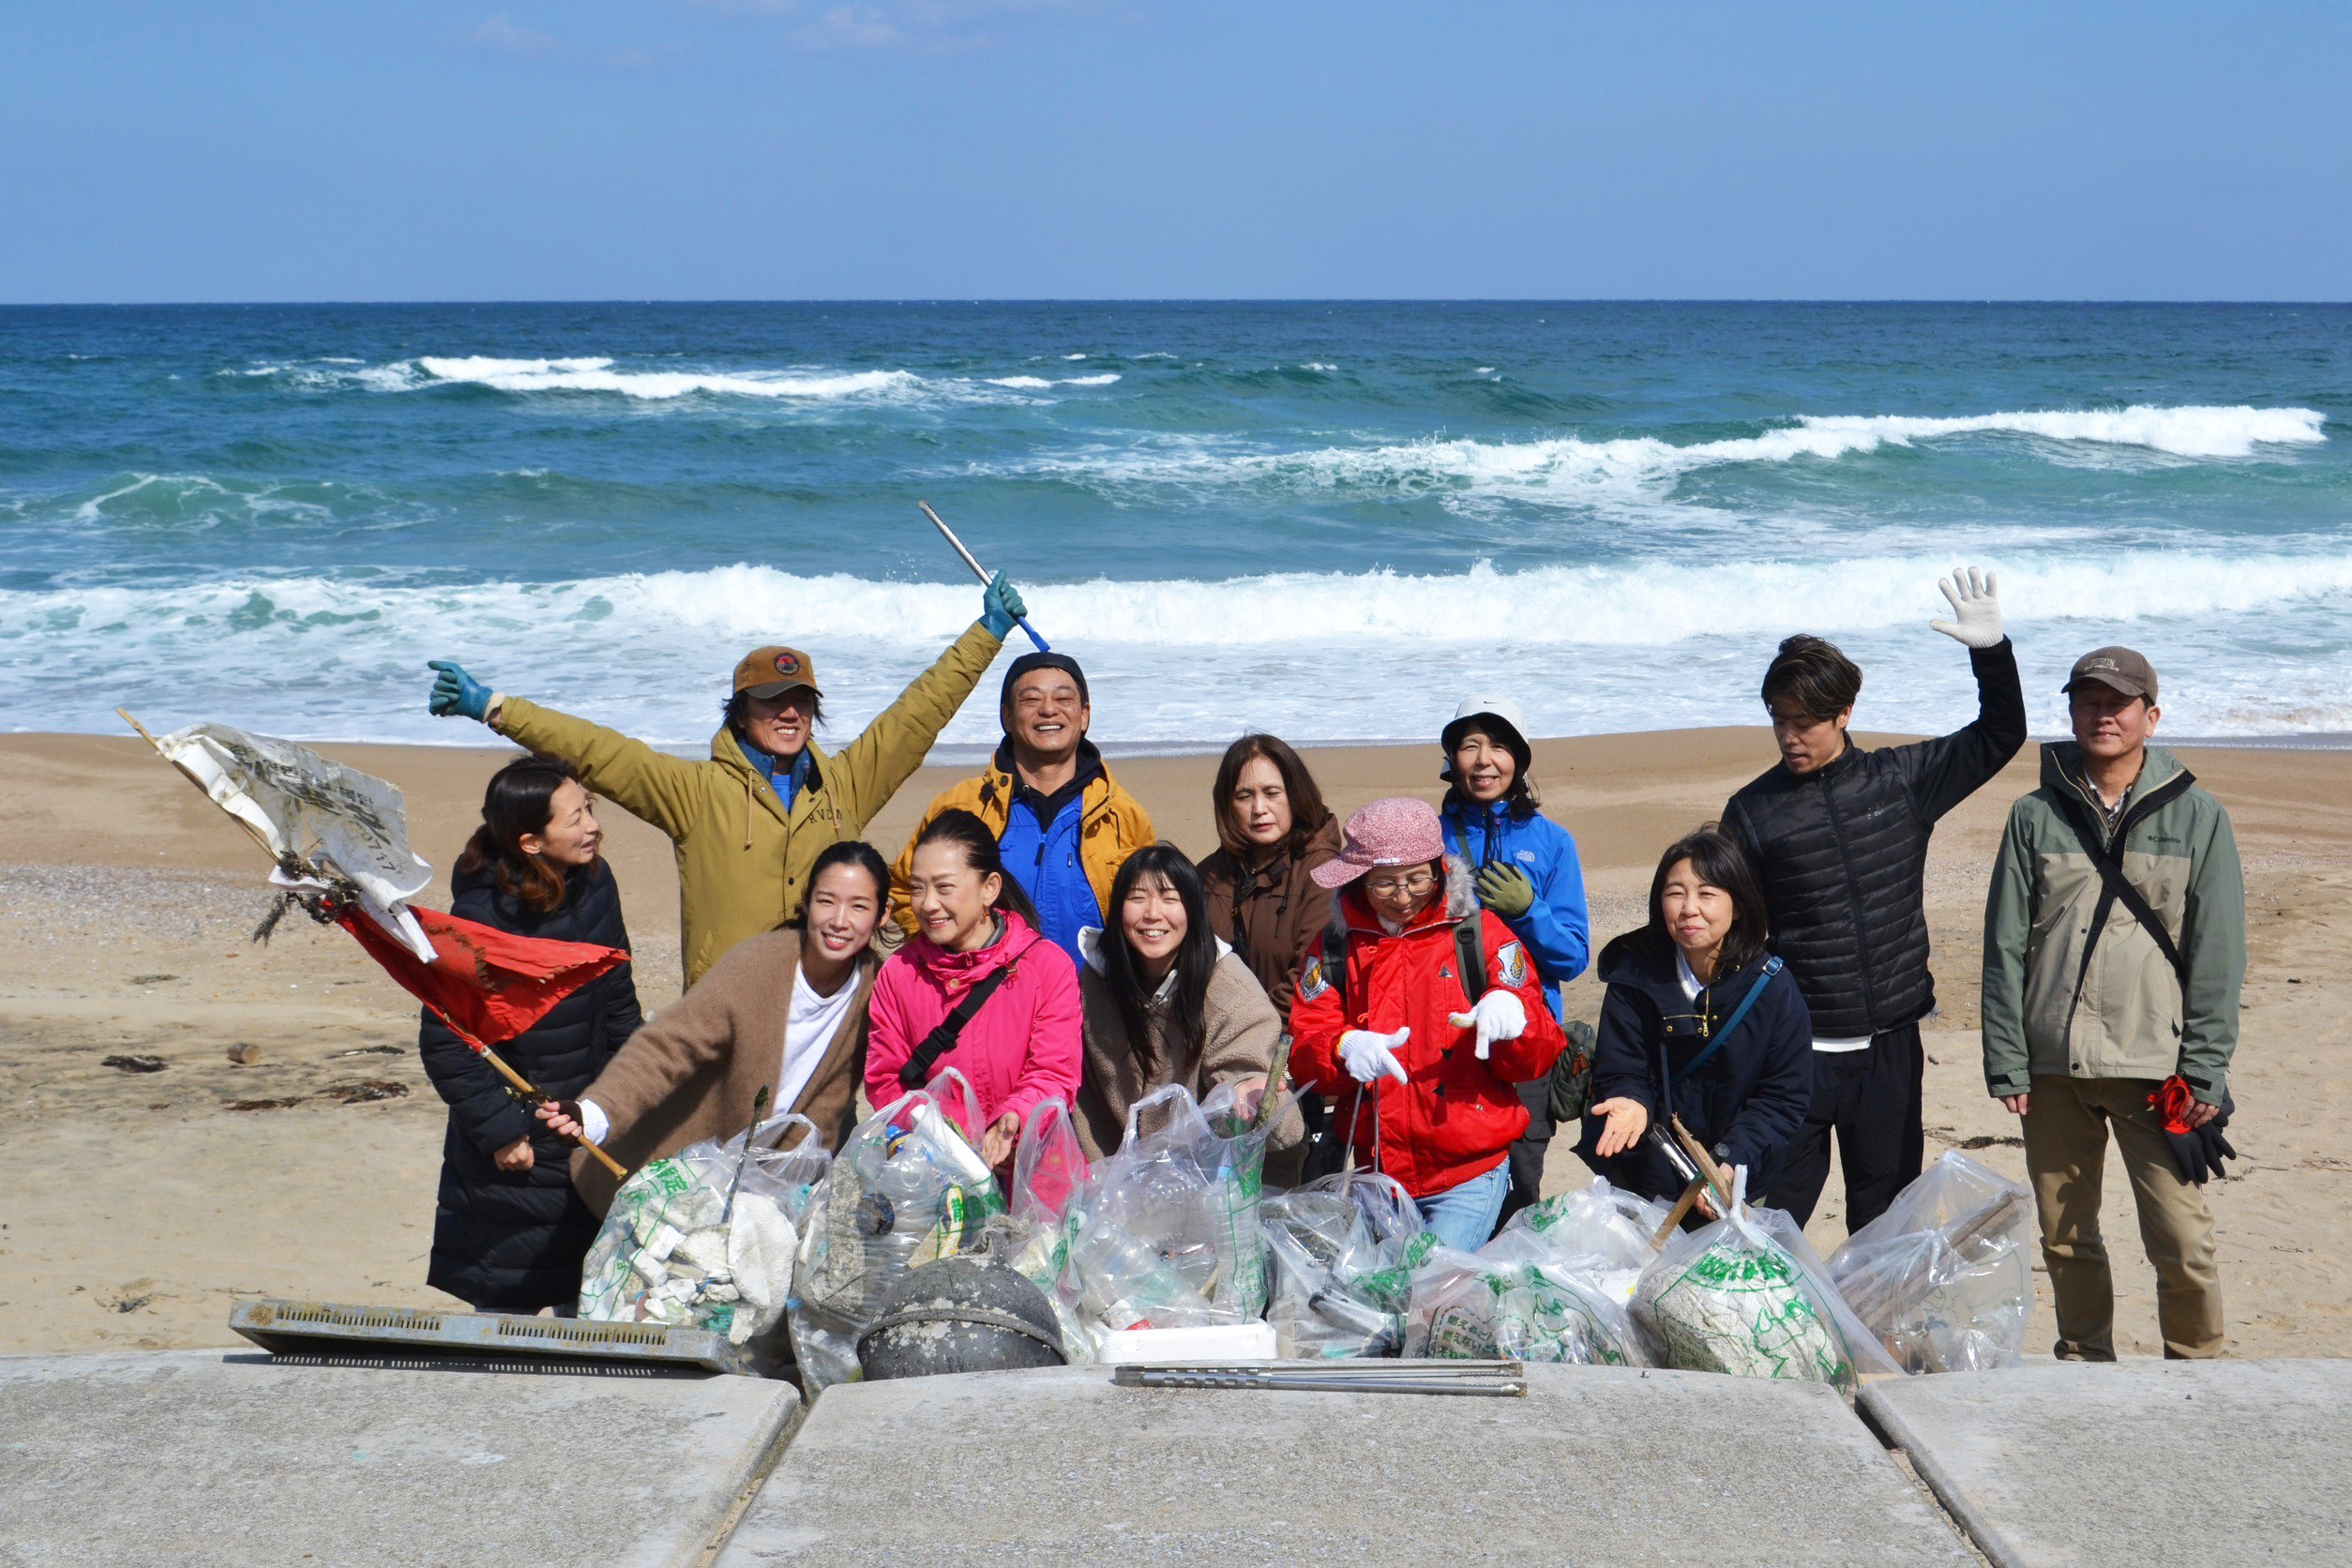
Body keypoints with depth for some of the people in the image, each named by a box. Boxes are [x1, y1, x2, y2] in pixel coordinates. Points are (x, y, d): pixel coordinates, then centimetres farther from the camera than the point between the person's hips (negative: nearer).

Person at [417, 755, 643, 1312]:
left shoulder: (595, 884, 0)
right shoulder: (481, 917, -20)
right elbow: (446, 1042, -16)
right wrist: (498, 1131, -17)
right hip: (514, 1161, -6)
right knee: (505, 1307, 4)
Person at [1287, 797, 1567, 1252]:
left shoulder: (1481, 933, 2)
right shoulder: (1335, 946, 6)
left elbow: (1537, 1061, -1)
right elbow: (1304, 1054, -2)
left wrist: (1510, 1011, -23)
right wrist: (1345, 1049, -24)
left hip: (1469, 1175, -2)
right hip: (1374, 1173, 3)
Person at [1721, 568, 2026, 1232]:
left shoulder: (1901, 779, 4)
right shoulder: (1753, 809, 0)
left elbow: (1999, 736, 15)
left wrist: (1991, 651, 0)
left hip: (1890, 1047, 2)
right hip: (1796, 1052, -2)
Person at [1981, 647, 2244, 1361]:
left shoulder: (2197, 817, 3)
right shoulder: (2035, 817, 6)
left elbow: (2217, 954, 1)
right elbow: (2005, 946, 6)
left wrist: (2204, 1071, -5)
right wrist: (2006, 1062, 0)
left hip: (2157, 1066, -2)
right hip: (2053, 1067, 2)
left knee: (2182, 1240, -5)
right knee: (2064, 1236, 10)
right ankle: (2084, 1362, 27)